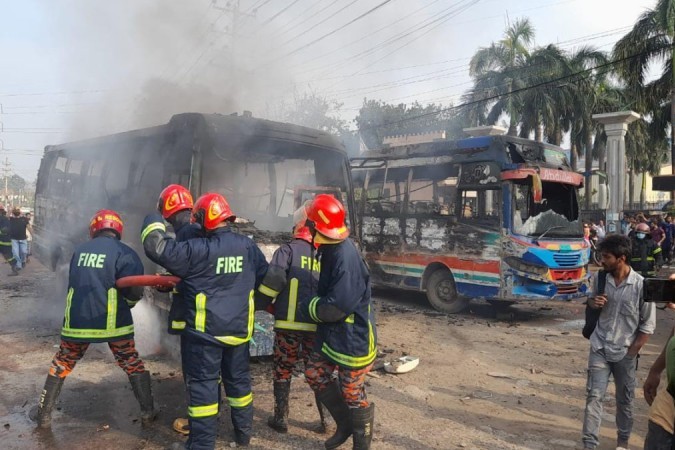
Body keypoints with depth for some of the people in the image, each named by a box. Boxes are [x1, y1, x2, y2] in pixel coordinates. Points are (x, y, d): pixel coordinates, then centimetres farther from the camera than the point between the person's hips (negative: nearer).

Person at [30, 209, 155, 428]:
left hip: (77, 320, 3)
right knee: (133, 364, 11)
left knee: (62, 364, 22)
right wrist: (126, 304, 6)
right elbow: (134, 292, -15)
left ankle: (43, 414, 31)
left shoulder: (79, 250, 7)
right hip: (111, 322, -3)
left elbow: (74, 284, 18)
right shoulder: (123, 252, -7)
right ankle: (148, 412, 13)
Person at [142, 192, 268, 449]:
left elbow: (157, 247, -16)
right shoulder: (247, 246, 0)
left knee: (203, 384, 5)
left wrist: (153, 222, 2)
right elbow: (265, 278, 12)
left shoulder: (197, 251, -17)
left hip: (205, 331, -5)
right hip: (239, 329, 5)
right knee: (239, 379, 18)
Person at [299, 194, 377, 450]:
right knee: (315, 375, 17)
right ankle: (345, 424, 35)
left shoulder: (346, 257, -29)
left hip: (352, 339, -9)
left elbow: (336, 307, -27)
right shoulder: (331, 249, 1)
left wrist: (307, 308, -11)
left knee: (352, 394, 5)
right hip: (331, 333, 9)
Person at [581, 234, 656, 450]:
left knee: (624, 400, 15)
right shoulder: (600, 278, -5)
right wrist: (593, 302, -11)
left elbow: (648, 325, -8)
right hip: (599, 349, 2)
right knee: (594, 396, -1)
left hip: (625, 353, -2)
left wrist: (631, 352, -8)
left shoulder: (641, 285, -15)